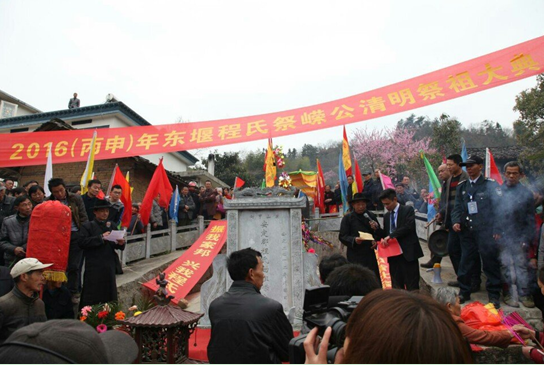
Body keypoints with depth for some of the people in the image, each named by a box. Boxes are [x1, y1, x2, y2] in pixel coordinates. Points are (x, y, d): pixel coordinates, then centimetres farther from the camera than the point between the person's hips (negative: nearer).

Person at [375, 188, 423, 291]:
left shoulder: (408, 210, -2)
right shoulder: (386, 216, 15)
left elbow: (408, 227, -16)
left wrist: (390, 236, -20)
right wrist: (376, 228, -3)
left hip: (408, 252, -5)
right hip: (393, 254, 5)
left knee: (412, 287, 0)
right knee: (396, 287, 10)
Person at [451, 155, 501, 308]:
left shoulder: (491, 184, -1)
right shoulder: (461, 186, 12)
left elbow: (499, 206, -4)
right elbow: (457, 207, 13)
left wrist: (498, 228, -9)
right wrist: (456, 222, -4)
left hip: (486, 231, -4)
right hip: (467, 231, 4)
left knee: (490, 263, 2)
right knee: (466, 262, 9)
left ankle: (494, 295, 16)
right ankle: (464, 292, 22)